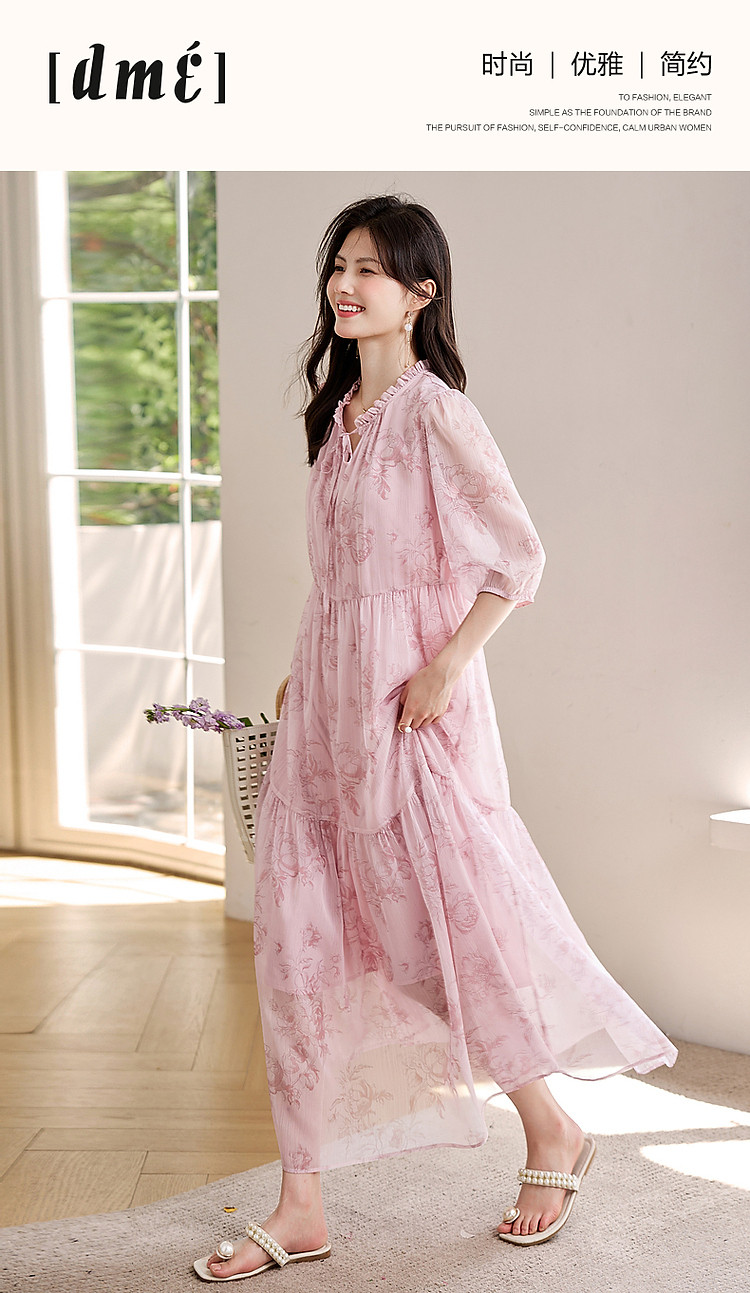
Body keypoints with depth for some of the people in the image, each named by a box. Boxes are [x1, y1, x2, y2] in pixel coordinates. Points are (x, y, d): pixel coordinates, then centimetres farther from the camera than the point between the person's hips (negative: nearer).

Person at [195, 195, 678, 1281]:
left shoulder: (433, 412, -10)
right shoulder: (340, 412, 14)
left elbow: (517, 556, -13)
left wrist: (446, 667, -19)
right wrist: (304, 676, 15)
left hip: (411, 700, -8)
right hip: (327, 700, 8)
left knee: (441, 926, 1)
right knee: (300, 944, 5)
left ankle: (553, 1138, 27)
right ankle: (301, 1209, 14)